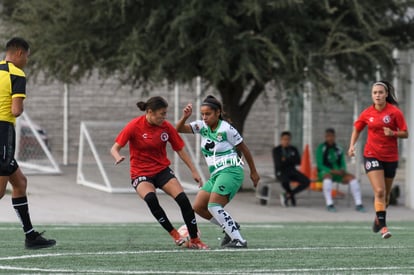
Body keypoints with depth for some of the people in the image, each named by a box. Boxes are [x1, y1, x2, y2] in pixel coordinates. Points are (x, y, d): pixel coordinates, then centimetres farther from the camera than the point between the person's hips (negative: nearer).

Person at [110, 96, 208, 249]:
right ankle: (174, 234, -19)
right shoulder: (135, 126, -13)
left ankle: (194, 240, -4)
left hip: (162, 170, 3)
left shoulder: (166, 127, -3)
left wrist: (193, 170, 5)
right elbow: (115, 148, -11)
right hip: (141, 173, -3)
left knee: (183, 199, -17)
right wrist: (118, 158, -34)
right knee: (151, 199, -34)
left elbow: (180, 150, 7)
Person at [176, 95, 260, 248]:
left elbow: (244, 149, -1)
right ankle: (231, 227, 15)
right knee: (198, 207, 2)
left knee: (213, 206, -22)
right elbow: (179, 129, 1)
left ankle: (239, 240, -21)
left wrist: (253, 172, 6)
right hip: (215, 174, 8)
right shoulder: (202, 126, 6)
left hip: (230, 171, -8)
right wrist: (185, 117, -20)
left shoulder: (226, 129, -11)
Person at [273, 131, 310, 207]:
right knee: (285, 181, -42)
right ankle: (292, 197, -13)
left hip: (292, 171, 5)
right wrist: (291, 160, -10)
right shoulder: (276, 150, -5)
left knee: (306, 182, -20)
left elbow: (298, 162, -5)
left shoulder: (294, 149, 7)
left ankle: (287, 195, -11)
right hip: (281, 172, -5)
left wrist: (286, 160, -12)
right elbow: (278, 163, -17)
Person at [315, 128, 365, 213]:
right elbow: (319, 165, -11)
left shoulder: (339, 149, 8)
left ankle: (358, 204, -28)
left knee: (351, 177, -24)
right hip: (325, 172, -4)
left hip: (338, 173, 4)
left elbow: (343, 164, 10)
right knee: (328, 177, -40)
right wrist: (332, 171, -23)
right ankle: (329, 204, -44)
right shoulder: (321, 148, -5)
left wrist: (342, 170, -14)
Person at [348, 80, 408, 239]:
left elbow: (405, 134, -4)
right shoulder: (367, 114, 0)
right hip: (372, 156, 0)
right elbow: (356, 129, 16)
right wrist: (352, 146, 2)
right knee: (379, 191, -17)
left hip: (390, 157, 1)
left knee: (385, 195, 12)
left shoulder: (395, 112, -6)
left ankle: (378, 219, 38)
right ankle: (383, 226, -16)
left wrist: (393, 133, -23)